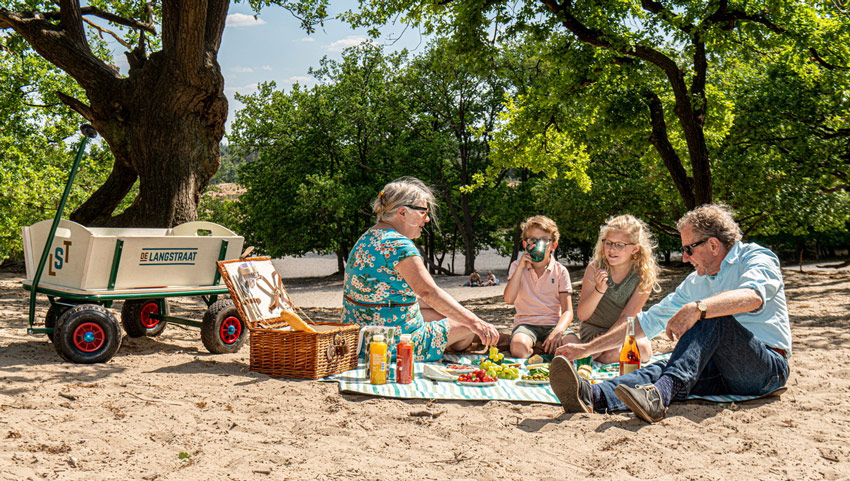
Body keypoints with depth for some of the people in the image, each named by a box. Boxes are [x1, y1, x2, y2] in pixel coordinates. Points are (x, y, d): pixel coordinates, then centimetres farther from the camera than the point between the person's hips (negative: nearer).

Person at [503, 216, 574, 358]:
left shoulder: (560, 271, 5)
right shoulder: (517, 267, 7)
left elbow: (567, 311, -2)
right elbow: (509, 299, -10)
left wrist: (558, 331, -24)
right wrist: (521, 268, -14)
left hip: (552, 323, 1)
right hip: (526, 322, -1)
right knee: (518, 347, -36)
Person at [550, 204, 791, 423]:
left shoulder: (757, 259, -2)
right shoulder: (696, 282, 19)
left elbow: (753, 297, -27)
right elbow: (649, 321, 19)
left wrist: (697, 308, -43)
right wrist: (586, 348, 13)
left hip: (769, 366, -5)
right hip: (726, 372, 6)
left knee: (712, 317, -31)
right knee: (662, 368, -24)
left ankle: (659, 395, -50)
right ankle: (593, 397, -50)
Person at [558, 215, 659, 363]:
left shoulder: (645, 275, -10)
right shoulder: (595, 267, -9)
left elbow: (626, 318, -12)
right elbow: (581, 315, -10)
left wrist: (595, 346, -22)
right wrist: (599, 289, -28)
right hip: (593, 330, -1)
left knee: (644, 349, -33)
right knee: (568, 340, -33)